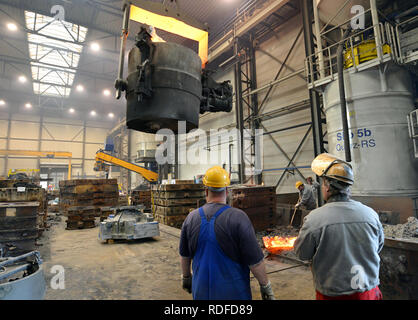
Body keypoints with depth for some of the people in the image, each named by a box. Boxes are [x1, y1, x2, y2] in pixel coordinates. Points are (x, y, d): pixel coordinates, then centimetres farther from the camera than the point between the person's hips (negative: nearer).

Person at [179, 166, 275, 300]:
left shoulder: (191, 218, -6)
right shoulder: (238, 218, -20)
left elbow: (184, 255, 6)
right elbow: (255, 260, -16)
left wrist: (186, 277, 21)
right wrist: (265, 286, -1)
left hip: (201, 291, 3)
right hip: (233, 292, -3)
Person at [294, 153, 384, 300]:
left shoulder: (314, 218, -25)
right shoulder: (371, 214, -12)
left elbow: (301, 254, -10)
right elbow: (378, 247, 7)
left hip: (332, 294, -3)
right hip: (369, 293, 3)